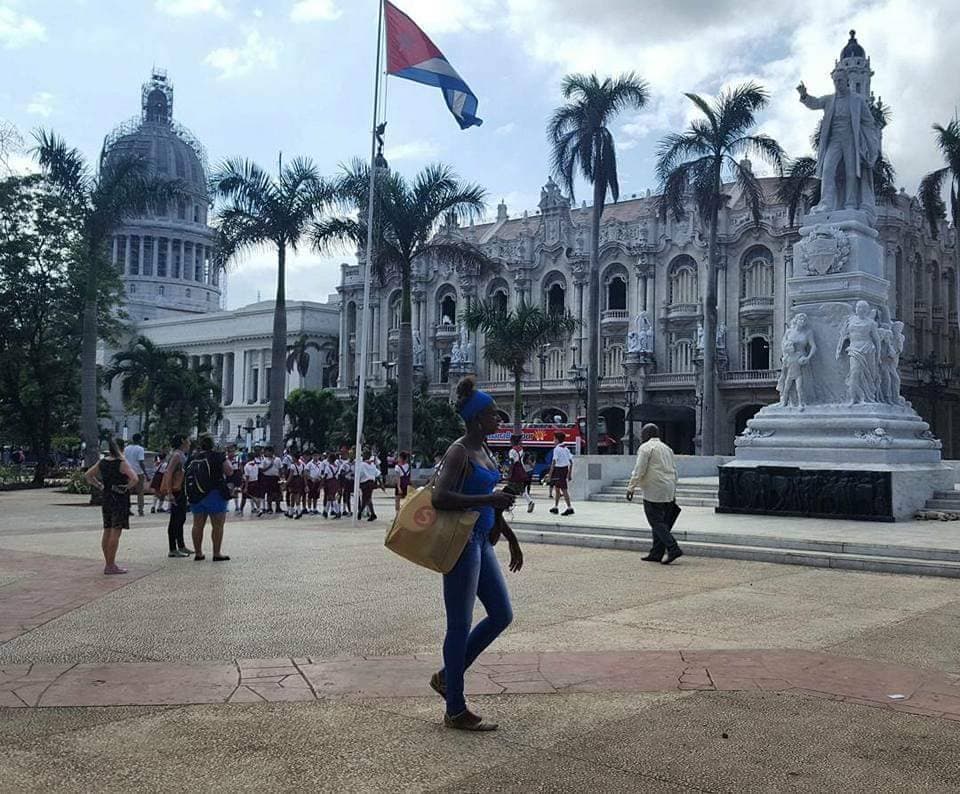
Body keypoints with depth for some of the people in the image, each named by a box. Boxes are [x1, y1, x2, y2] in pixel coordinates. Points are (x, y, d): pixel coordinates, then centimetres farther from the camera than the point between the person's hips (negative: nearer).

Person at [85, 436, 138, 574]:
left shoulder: (102, 462, 5)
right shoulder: (122, 463, -15)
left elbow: (88, 475, 16)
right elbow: (134, 478, -27)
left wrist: (99, 485, 12)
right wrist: (127, 487, -11)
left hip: (106, 499, 7)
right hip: (120, 500, -7)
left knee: (107, 532, 13)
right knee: (115, 532, -4)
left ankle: (108, 563, 21)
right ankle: (111, 565, -2)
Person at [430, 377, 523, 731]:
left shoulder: (484, 450, 13)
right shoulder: (459, 452, -14)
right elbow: (439, 498, -27)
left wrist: (511, 539, 25)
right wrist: (488, 500, -27)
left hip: (481, 540, 9)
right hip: (461, 541, -9)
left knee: (502, 614, 13)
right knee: (460, 625, 0)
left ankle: (446, 677, 25)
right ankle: (455, 711, 11)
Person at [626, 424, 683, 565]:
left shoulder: (646, 447, -5)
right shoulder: (667, 448, 19)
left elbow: (639, 470, -13)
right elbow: (674, 472, 21)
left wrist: (631, 487, -8)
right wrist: (673, 493, 25)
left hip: (654, 492, -8)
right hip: (668, 492, 8)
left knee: (657, 523, -6)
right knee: (661, 522, 10)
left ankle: (673, 549, -16)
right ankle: (656, 554, 13)